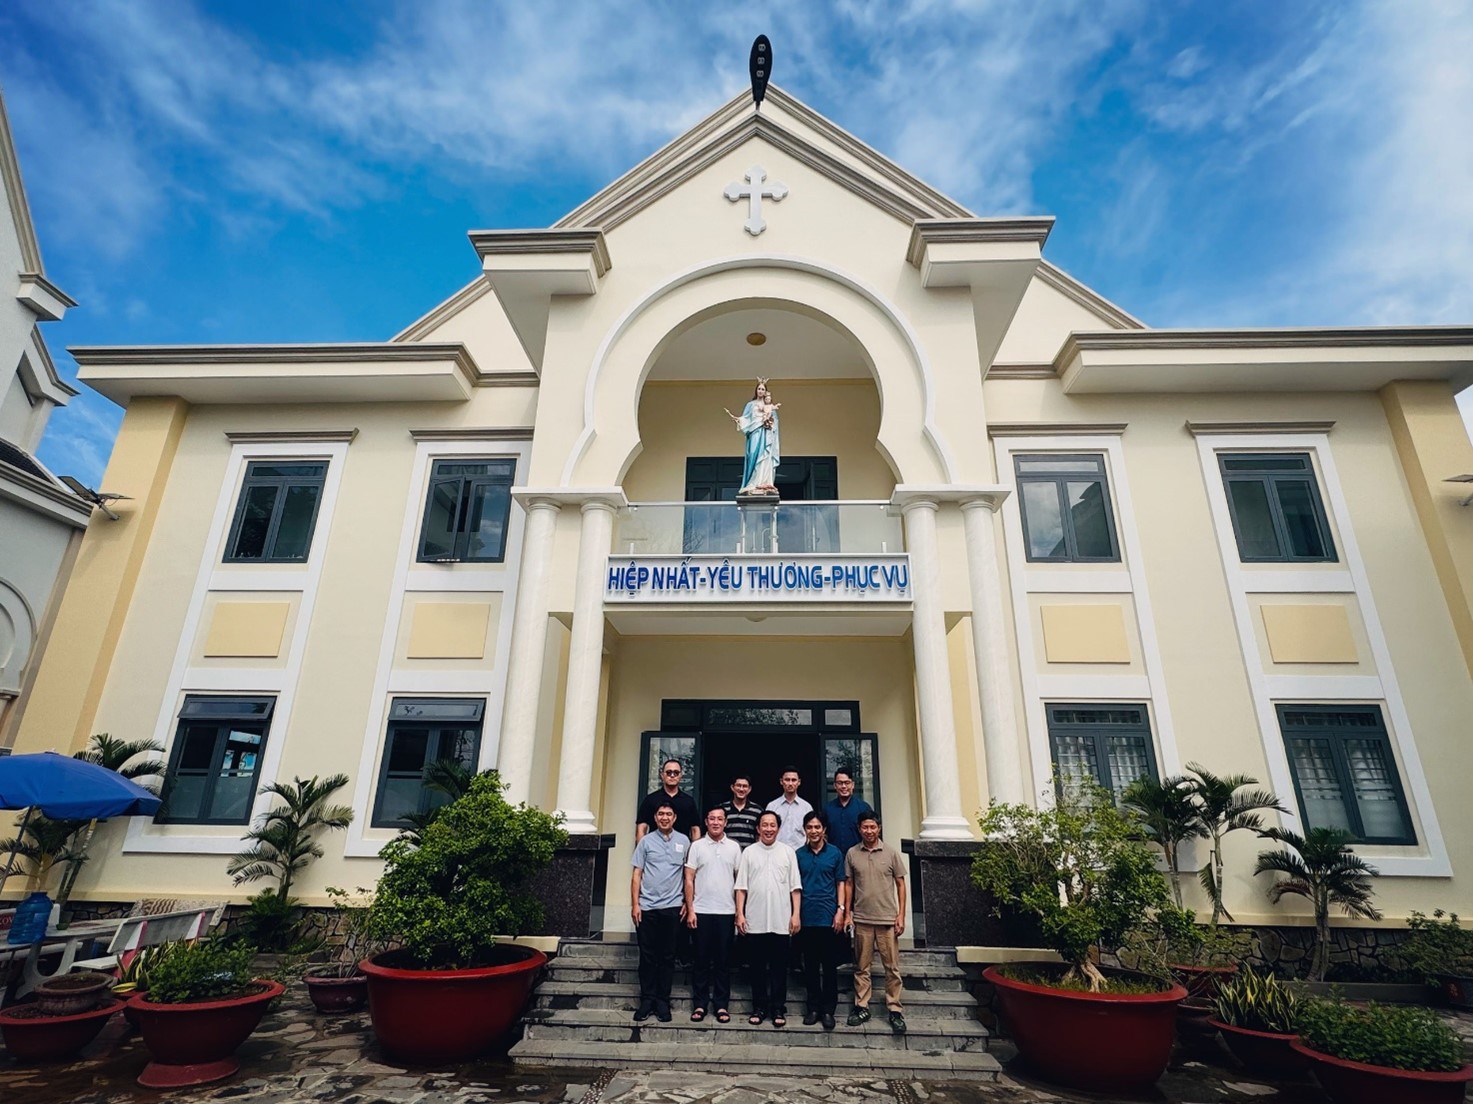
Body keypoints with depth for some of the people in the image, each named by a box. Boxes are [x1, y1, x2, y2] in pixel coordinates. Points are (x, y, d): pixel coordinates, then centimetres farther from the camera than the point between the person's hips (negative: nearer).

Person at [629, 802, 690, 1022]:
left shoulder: (683, 842, 5)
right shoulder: (646, 841, 3)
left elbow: (688, 874, 9)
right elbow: (637, 875, 3)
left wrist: (687, 902, 4)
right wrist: (635, 904, -3)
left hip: (672, 907, 0)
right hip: (647, 907, 0)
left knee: (668, 956, 7)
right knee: (647, 955, 6)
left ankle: (663, 1000, 17)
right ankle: (647, 999, 18)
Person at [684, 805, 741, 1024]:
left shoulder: (734, 847, 4)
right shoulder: (697, 846, 1)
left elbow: (740, 880, 6)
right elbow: (689, 879, 1)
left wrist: (740, 910, 1)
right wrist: (690, 910, -4)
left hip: (726, 912, 1)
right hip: (702, 911, 0)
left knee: (724, 960, 7)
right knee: (702, 959, 6)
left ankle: (721, 1004, 17)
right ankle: (699, 1004, 17)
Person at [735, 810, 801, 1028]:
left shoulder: (788, 852, 3)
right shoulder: (749, 852, 3)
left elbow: (795, 887, 3)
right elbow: (741, 887, 3)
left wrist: (796, 914, -4)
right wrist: (740, 914, -3)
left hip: (781, 922, 0)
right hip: (755, 922, 1)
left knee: (779, 967, 7)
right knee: (758, 966, 9)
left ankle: (778, 1009, 18)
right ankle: (759, 1007, 21)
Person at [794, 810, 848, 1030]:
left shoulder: (835, 853, 2)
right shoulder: (799, 854, 4)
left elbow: (841, 883, 4)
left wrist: (841, 910, -4)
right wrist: (795, 913, 4)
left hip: (829, 918, -1)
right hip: (806, 918, 1)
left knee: (830, 965, 4)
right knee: (810, 965, 9)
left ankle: (828, 1010, 15)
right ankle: (813, 1007, 21)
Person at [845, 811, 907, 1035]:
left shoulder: (891, 853, -1)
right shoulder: (852, 854, 1)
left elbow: (900, 884, 2)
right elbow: (849, 885, 7)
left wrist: (901, 915, -3)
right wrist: (847, 912, 3)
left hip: (888, 919, -1)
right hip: (862, 919, 1)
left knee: (892, 967, 4)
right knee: (861, 966, 9)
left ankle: (895, 1010, 15)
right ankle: (862, 1007, 21)